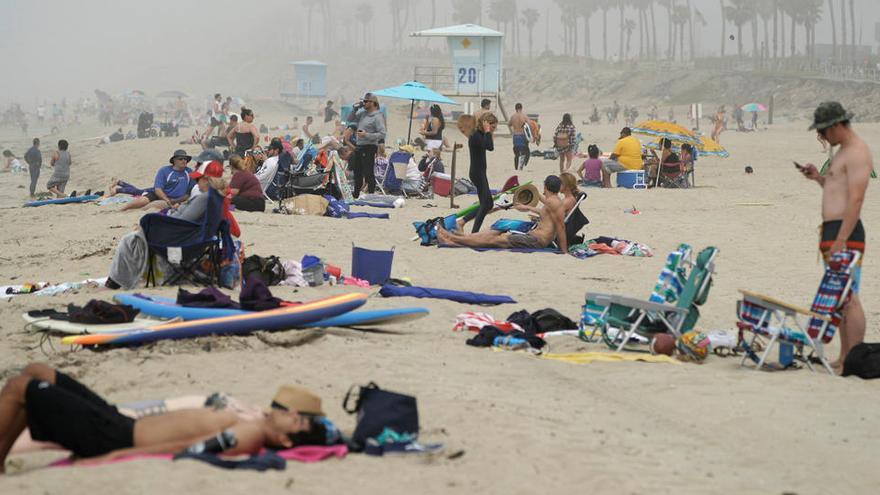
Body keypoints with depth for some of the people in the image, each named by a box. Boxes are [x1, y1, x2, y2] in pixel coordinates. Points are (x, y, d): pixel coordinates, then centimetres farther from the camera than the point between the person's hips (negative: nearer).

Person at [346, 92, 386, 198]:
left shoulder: (377, 117, -11)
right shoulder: (362, 113, 12)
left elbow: (382, 134, -18)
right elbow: (349, 119, 21)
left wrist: (366, 135, -22)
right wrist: (355, 108, 7)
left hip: (369, 148, -8)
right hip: (359, 146, 8)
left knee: (368, 173, -7)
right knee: (357, 172, 18)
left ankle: (371, 194, -2)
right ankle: (356, 193, 31)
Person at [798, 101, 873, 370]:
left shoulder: (858, 153, -12)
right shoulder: (843, 151, 20)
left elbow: (856, 200, -20)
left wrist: (840, 241, -24)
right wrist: (819, 178, 11)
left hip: (846, 232, -11)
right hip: (832, 232, 11)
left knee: (849, 298, -12)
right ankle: (844, 357, 17)